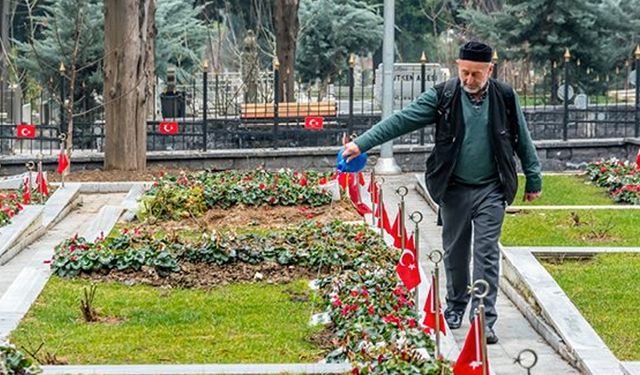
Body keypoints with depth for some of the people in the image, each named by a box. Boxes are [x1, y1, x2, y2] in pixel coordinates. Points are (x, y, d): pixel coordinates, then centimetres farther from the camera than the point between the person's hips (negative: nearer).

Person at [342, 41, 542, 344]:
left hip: (491, 190, -1)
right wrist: (361, 143, -17)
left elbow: (522, 140, 9)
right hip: (454, 189, 1)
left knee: (487, 255, -5)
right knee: (455, 253, 12)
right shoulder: (442, 97, -5)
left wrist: (533, 180, 12)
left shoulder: (505, 98, -1)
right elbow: (401, 120, -10)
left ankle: (484, 320, -4)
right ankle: (455, 308, 32)